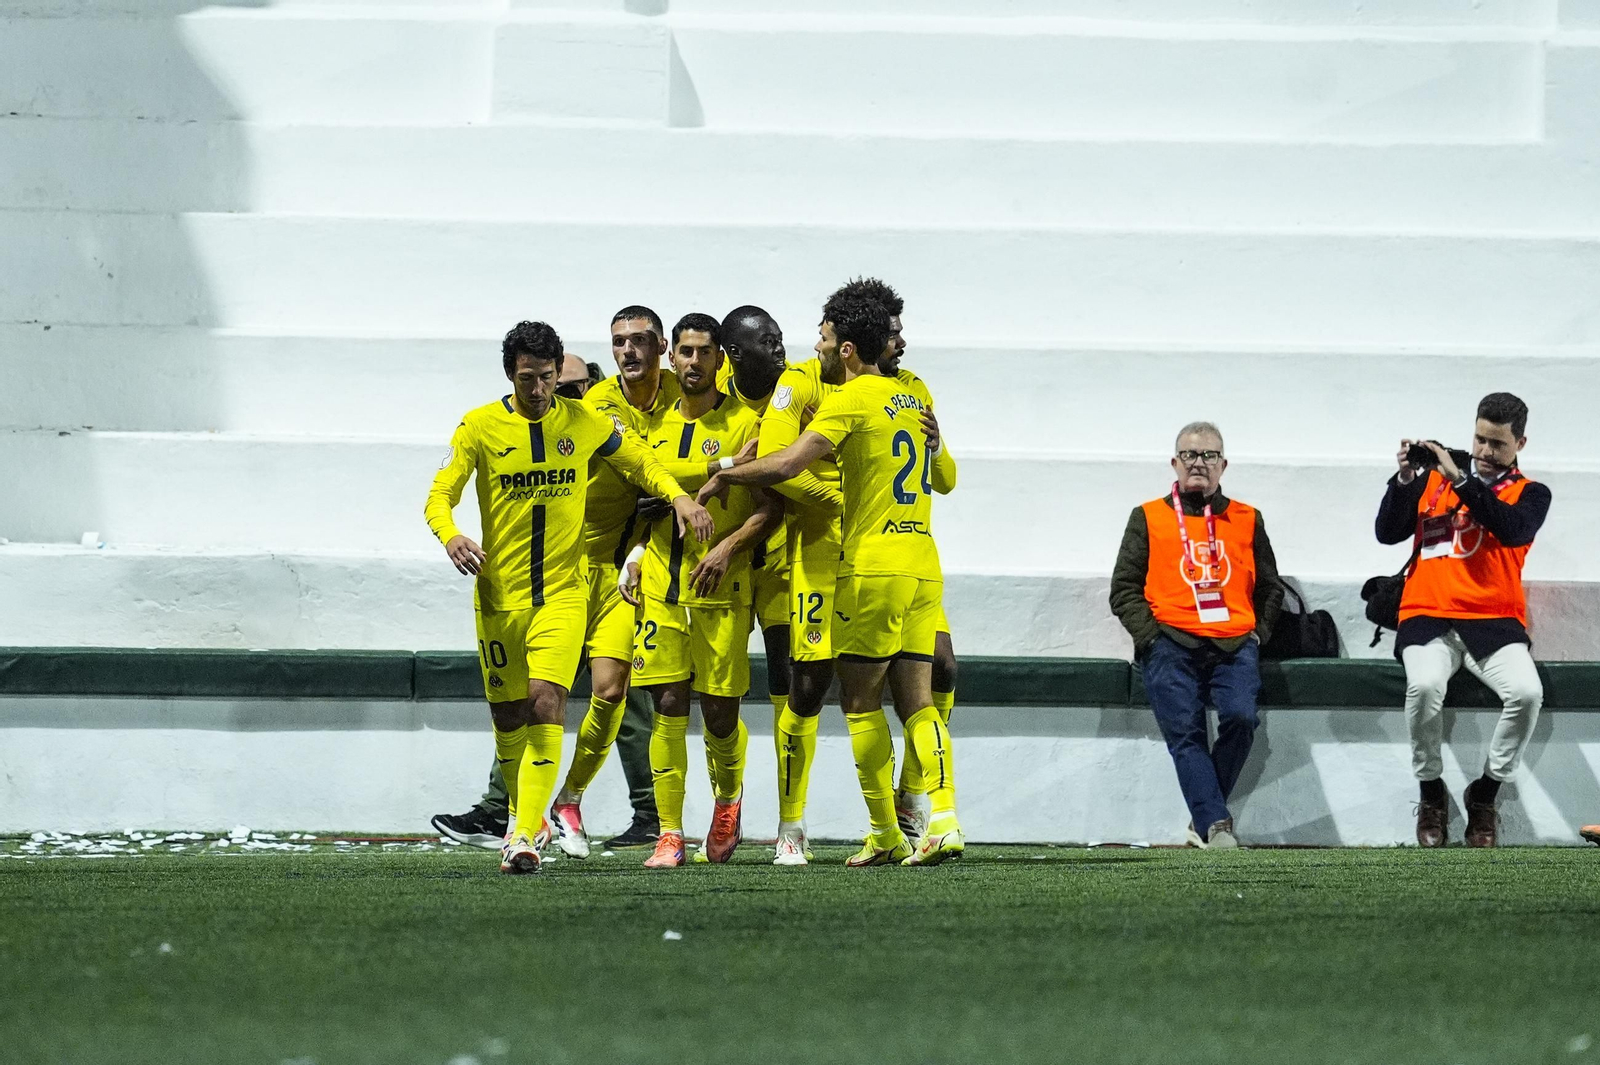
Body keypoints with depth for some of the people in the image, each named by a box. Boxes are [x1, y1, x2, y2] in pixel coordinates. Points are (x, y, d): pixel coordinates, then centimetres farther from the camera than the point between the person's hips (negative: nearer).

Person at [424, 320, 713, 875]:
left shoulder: (584, 422, 2)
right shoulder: (480, 426, -3)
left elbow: (641, 462, 16)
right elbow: (440, 496, -5)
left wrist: (678, 496, -3)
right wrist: (450, 534, -27)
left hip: (563, 593, -1)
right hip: (499, 594, 1)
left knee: (545, 701, -18)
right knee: (508, 714, 9)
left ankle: (524, 836, -22)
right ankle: (527, 816, 34)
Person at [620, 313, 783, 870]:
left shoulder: (745, 423, -2)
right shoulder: (658, 427, 12)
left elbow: (770, 508, -4)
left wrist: (727, 548, -17)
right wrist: (635, 555, 8)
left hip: (722, 589, -3)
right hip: (661, 586, 3)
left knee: (720, 710, 0)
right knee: (668, 708, -4)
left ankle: (727, 798, 30)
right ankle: (669, 835, -2)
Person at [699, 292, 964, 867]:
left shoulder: (850, 401, -9)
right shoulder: (915, 396, 14)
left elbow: (786, 466, -18)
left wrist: (722, 476, -3)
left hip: (872, 566, -7)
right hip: (924, 565, 7)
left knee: (861, 701, 1)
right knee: (917, 701, 4)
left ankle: (885, 834, -1)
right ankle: (944, 818, -11)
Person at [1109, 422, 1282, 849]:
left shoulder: (1247, 520, 21)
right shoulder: (1149, 518, 16)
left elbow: (1270, 588, 25)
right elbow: (1124, 589, 12)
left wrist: (1258, 634, 9)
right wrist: (1151, 635, -2)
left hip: (1234, 644, 1)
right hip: (1172, 644, -1)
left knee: (1241, 717, -24)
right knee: (1185, 731, -19)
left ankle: (1203, 816, -10)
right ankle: (1215, 824, -27)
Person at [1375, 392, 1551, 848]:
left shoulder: (1530, 494, 11)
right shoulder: (1433, 478, 16)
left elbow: (1513, 530, -11)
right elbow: (1387, 533, 10)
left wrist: (1460, 479, -16)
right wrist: (1405, 479, -5)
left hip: (1494, 621, 0)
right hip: (1428, 616, 0)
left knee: (1527, 692, -30)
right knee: (1425, 686, -33)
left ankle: (1485, 793, -6)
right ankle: (1431, 791, -9)